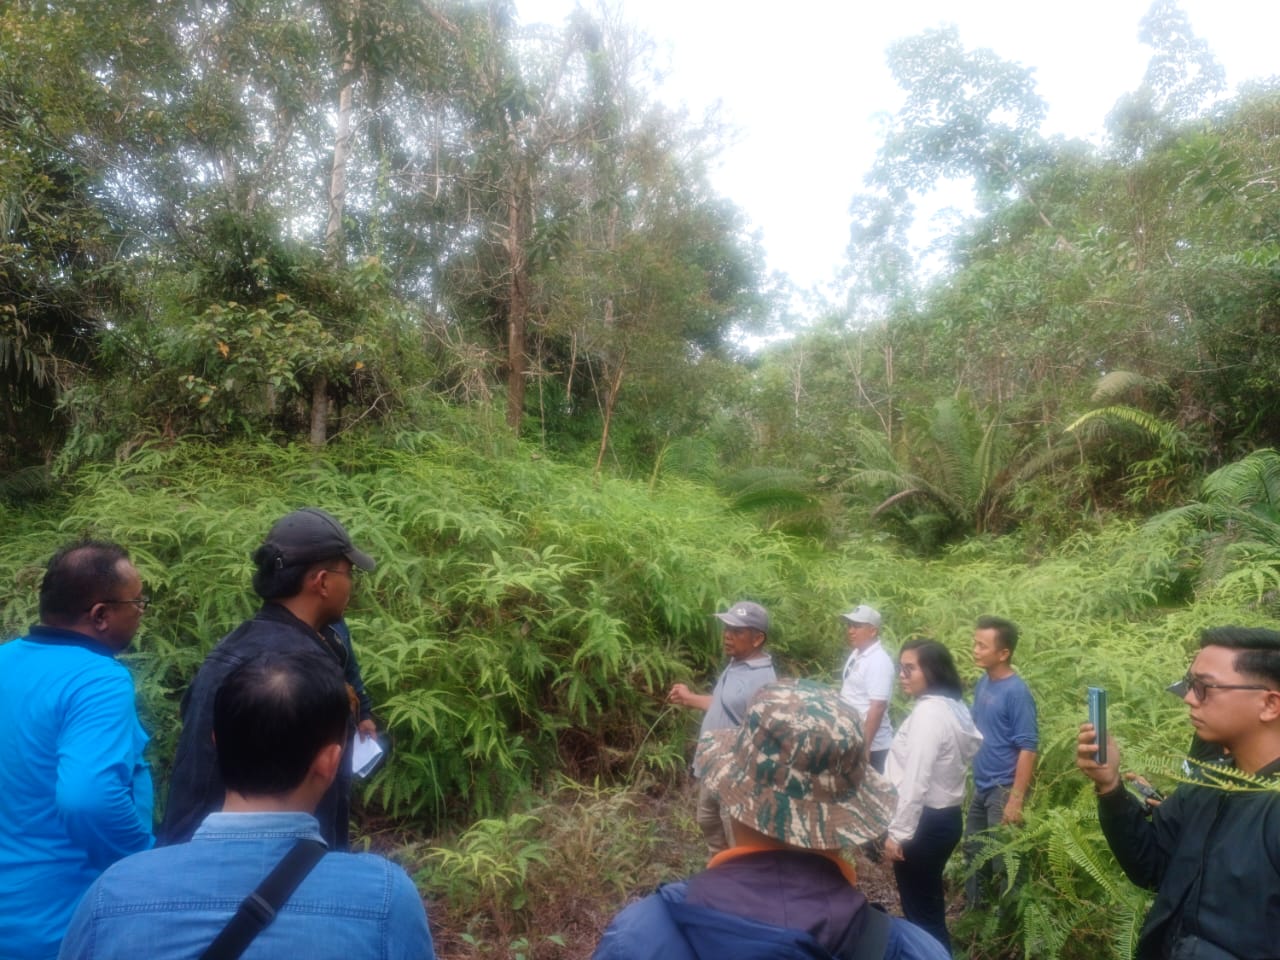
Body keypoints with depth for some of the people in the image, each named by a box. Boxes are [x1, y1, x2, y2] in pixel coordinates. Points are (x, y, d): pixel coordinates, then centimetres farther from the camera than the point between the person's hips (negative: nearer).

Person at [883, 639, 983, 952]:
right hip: (945, 816, 10)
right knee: (929, 905, 22)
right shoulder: (953, 707, 7)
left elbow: (915, 781, -25)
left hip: (926, 822, -10)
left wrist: (897, 832, -20)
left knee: (919, 910, 4)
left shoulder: (928, 712, -22)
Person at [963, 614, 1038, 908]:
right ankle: (974, 911, 36)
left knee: (1004, 862, 6)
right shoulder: (983, 683, 3)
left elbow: (1028, 748, -20)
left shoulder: (1016, 692, -19)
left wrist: (1016, 799, -22)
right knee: (973, 852, 19)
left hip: (1003, 790, -8)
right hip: (980, 787, 8)